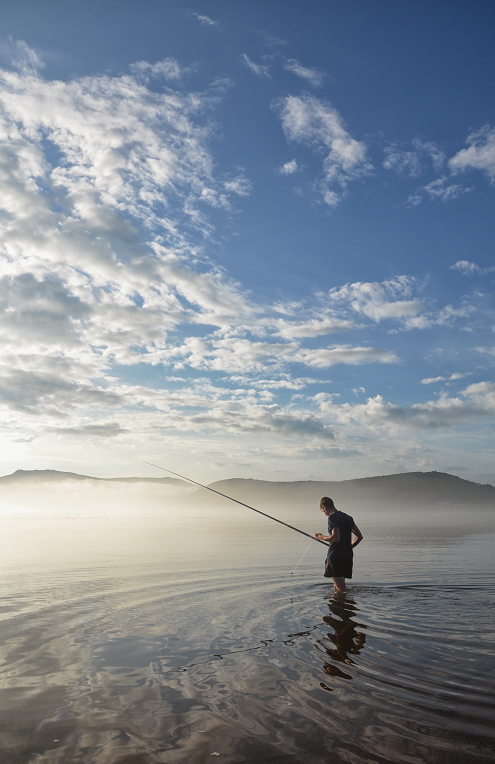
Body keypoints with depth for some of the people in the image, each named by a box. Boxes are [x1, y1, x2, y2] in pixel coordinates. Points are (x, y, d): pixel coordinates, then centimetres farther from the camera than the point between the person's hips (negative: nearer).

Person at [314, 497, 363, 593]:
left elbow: (336, 538, -22)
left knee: (341, 589, -9)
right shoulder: (348, 517, 15)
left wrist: (321, 537, -6)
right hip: (348, 555, 8)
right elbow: (359, 536, 16)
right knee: (337, 586, 18)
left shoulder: (332, 517, -10)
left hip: (335, 556, -8)